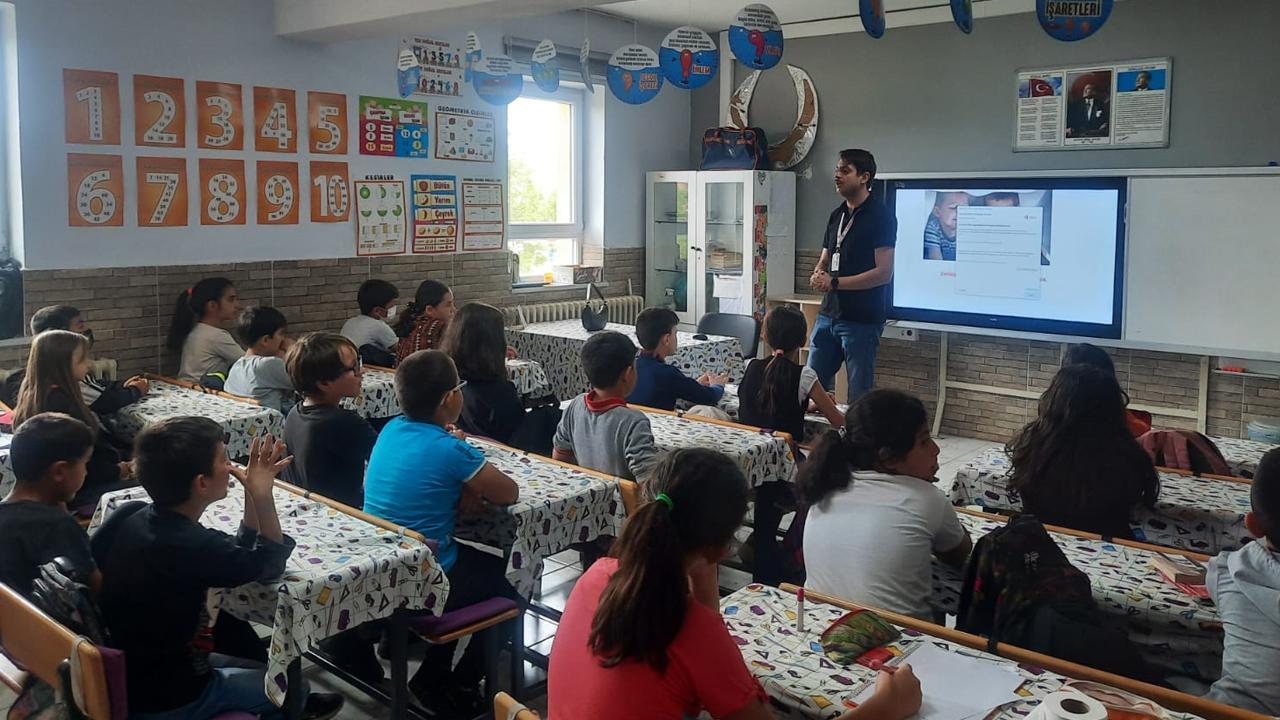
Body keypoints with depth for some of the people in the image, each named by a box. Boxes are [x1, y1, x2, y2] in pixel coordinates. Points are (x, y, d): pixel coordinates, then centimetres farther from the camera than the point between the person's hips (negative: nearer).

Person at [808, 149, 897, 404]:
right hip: (828, 314, 7)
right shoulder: (837, 215, 14)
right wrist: (817, 276, -2)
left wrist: (834, 283, -15)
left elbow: (884, 273, -16)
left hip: (862, 319, -7)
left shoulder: (880, 216, -9)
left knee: (860, 396, 0)